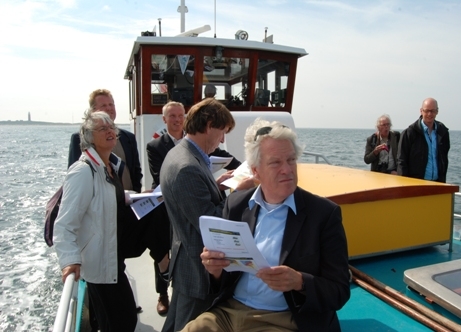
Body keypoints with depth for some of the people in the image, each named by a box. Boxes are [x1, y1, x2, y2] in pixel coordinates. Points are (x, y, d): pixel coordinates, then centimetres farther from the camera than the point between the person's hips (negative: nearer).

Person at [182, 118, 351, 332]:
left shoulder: (325, 213, -8)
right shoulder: (236, 204, 2)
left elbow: (339, 292, -6)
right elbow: (222, 280, 8)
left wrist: (299, 282, -24)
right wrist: (216, 269, -14)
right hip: (228, 311, 3)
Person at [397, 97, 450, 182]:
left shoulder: (443, 131, 7)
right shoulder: (410, 132, -7)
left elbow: (444, 157, 16)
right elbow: (401, 160, -7)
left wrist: (442, 178, 11)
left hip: (437, 182, 4)